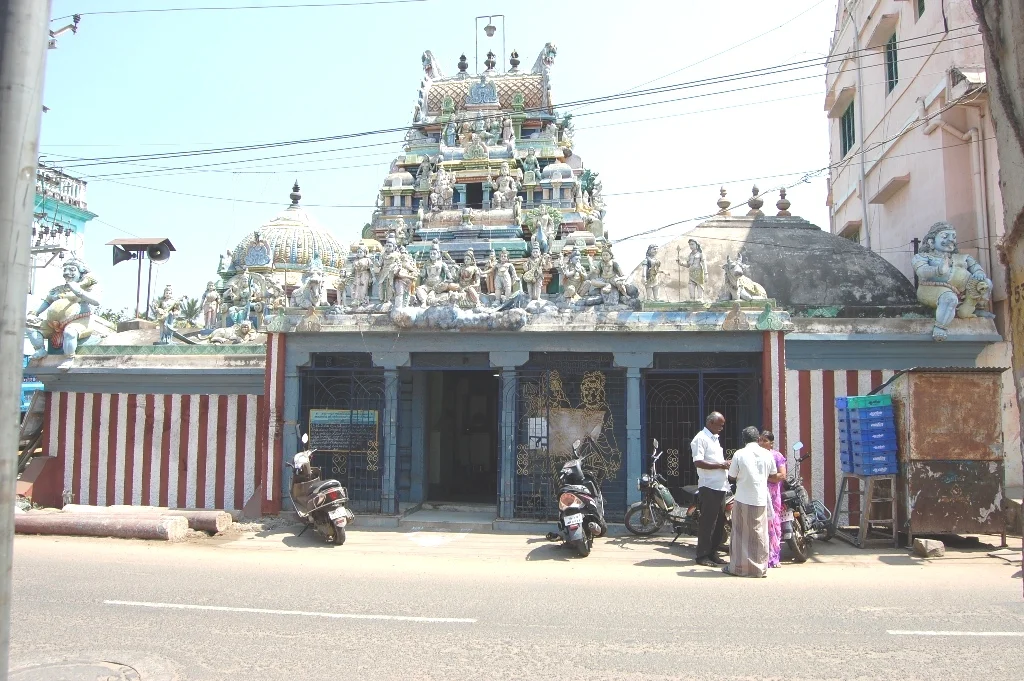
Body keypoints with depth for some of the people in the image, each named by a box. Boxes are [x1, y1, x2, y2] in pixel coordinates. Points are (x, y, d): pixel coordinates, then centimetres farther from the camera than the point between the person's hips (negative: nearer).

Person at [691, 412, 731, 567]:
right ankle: (702, 556, 1)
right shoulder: (701, 438, -9)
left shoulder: (715, 438, 20)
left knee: (720, 521, 12)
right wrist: (720, 465, -18)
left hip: (720, 486, 9)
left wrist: (725, 464, 10)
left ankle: (713, 553, 21)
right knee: (708, 522, -6)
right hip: (708, 487, -9)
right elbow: (698, 462, -20)